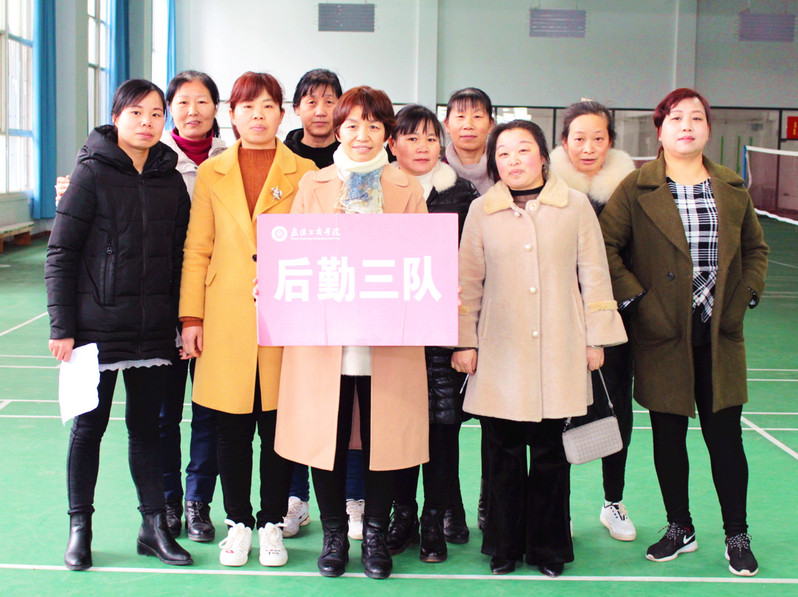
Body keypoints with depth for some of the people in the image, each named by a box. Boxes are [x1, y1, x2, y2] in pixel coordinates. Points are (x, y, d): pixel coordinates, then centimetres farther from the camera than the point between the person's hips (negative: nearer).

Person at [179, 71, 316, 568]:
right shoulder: (211, 174, 9)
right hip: (227, 320, 1)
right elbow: (197, 250, 7)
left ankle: (272, 523, 20)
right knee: (232, 428, 6)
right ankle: (238, 523, 22)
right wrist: (191, 317, 1)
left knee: (278, 426, 4)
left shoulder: (304, 173, 5)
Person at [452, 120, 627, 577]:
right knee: (504, 452, 5)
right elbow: (469, 282, 8)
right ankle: (504, 546, 21)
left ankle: (548, 547, 21)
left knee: (550, 452, 6)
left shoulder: (575, 206, 3)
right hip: (500, 355, 1)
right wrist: (465, 342, 5)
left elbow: (593, 274, 6)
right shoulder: (482, 212, 5)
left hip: (559, 354, 0)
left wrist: (596, 338, 4)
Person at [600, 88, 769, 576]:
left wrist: (747, 294, 5)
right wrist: (636, 298, -11)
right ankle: (680, 529, 26)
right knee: (668, 436, 9)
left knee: (725, 435, 3)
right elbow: (605, 246, -7)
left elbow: (756, 247, 18)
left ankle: (738, 536, 19)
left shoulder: (733, 188, 9)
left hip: (719, 334, 2)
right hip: (662, 334, -2)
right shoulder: (637, 188, -2)